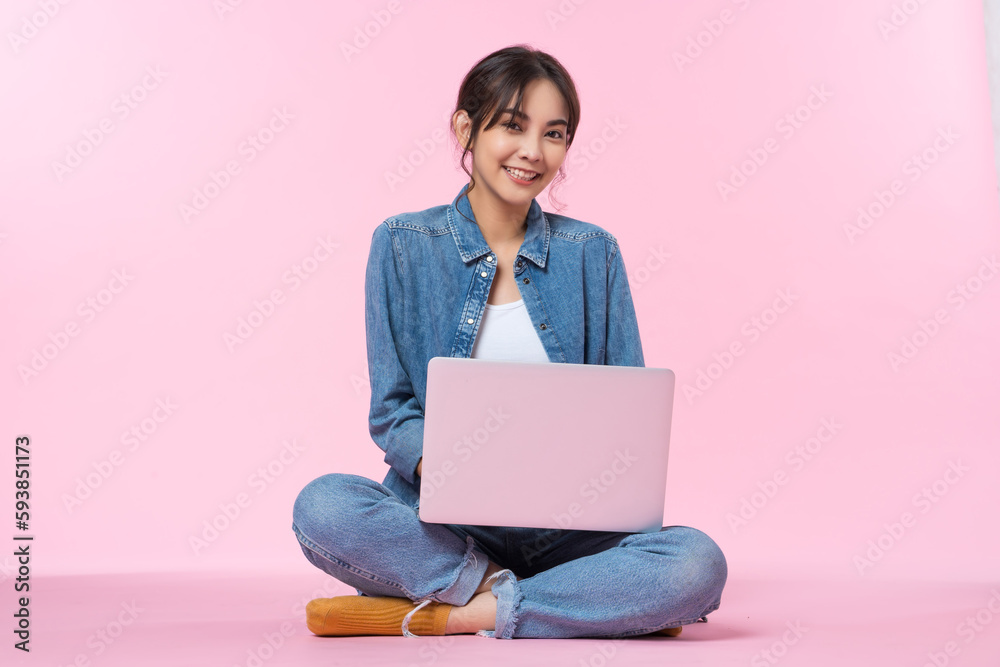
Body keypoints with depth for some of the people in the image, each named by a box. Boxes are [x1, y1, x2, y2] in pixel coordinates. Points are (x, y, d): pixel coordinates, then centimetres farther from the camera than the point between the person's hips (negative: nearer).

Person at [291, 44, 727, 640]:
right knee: (322, 507, -31)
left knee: (699, 563, -27)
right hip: (444, 522, -1)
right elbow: (392, 411, 1)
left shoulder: (593, 253, 7)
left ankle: (443, 614, -19)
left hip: (566, 526, 1)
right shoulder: (403, 245, 2)